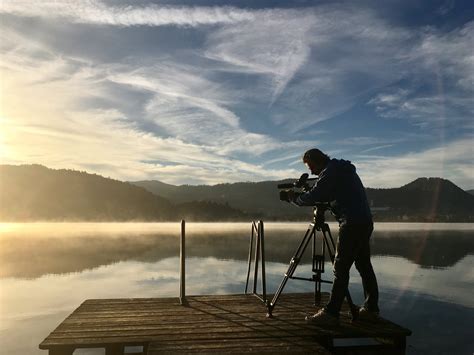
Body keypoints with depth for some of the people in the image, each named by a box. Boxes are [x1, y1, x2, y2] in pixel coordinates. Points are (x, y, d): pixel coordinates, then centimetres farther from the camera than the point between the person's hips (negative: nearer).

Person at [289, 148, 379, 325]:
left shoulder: (330, 172, -8)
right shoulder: (345, 169, 22)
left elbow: (312, 197, -13)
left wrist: (295, 198, 4)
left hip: (352, 224, -10)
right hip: (366, 222, 10)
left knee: (341, 268, -9)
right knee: (364, 266, 13)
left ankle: (331, 313, -8)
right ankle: (371, 309, 20)